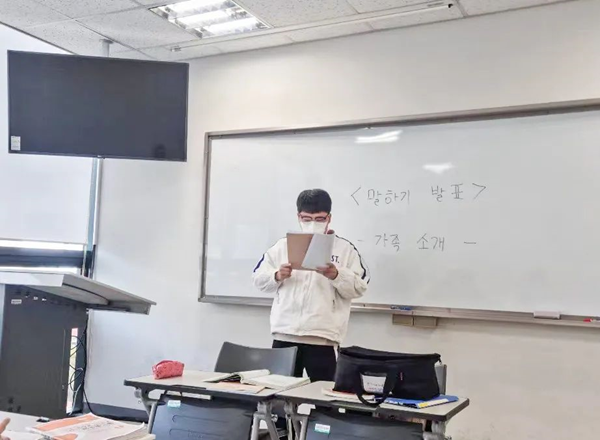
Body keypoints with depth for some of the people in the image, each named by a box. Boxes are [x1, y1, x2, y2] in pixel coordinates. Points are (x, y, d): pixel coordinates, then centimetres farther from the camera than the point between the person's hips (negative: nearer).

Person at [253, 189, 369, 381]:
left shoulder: (345, 248, 6)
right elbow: (259, 279, 12)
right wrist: (277, 276, -7)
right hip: (285, 335, 2)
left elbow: (359, 287, 0)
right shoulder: (283, 245, 13)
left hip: (322, 337, -2)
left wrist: (336, 275, -15)